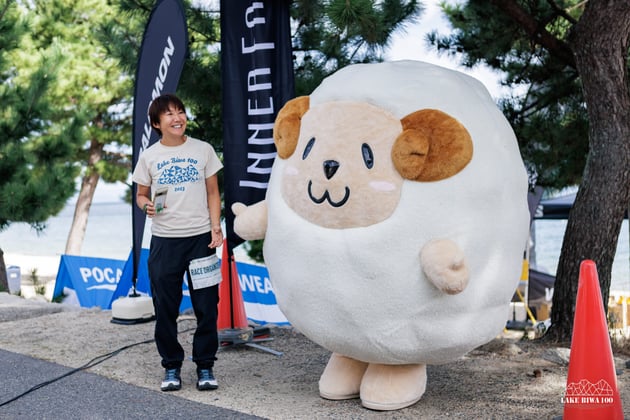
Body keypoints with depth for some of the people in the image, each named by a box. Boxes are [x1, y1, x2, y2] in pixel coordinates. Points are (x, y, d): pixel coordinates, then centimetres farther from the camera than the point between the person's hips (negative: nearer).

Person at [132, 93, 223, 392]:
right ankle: (171, 367, 19)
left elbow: (213, 193, 7)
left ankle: (205, 367, 15)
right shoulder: (149, 156, 4)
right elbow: (140, 194, 11)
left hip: (200, 238, 0)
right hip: (164, 241, 0)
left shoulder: (203, 150, 4)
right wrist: (146, 206, -13)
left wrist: (216, 228, -3)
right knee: (165, 308, 5)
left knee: (207, 306, 2)